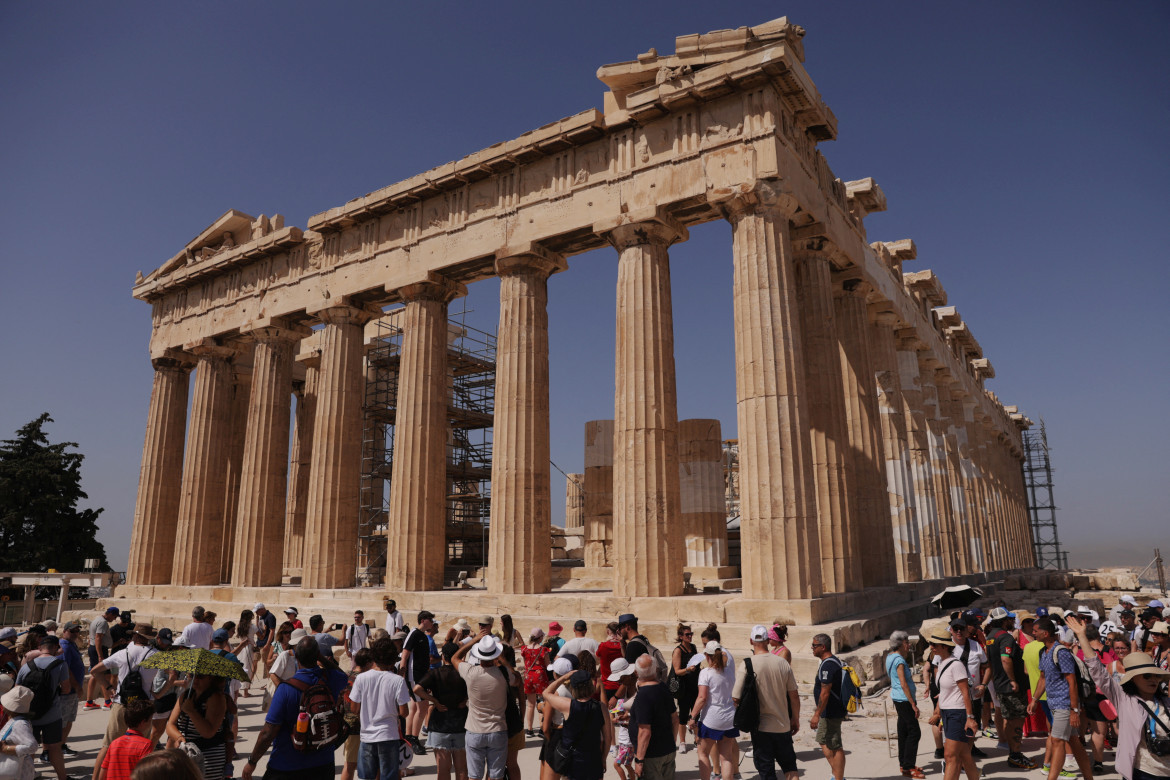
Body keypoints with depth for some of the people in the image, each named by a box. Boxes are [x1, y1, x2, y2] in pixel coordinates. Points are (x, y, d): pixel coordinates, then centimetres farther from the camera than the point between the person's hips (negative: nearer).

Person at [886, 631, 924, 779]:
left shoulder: (890, 657, 10)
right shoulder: (899, 660, -19)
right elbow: (903, 684, -23)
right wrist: (913, 704, -21)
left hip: (898, 698, 10)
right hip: (904, 699, -10)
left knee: (903, 730, 15)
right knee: (914, 732, -6)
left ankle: (903, 763, 23)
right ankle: (908, 768, -4)